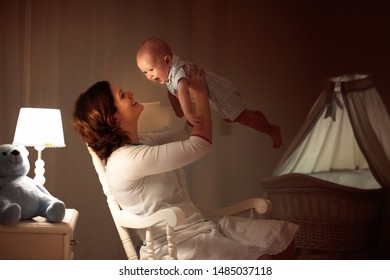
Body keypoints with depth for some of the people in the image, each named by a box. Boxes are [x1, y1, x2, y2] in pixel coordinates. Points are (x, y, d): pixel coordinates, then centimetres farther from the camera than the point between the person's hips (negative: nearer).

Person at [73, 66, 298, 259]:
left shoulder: (141, 142, 10)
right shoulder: (126, 160, -19)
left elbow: (189, 134, 24)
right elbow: (200, 145, -19)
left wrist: (199, 95, 13)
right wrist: (200, 93, -5)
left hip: (200, 228, 10)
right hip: (176, 246, -10)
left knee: (284, 234, 1)